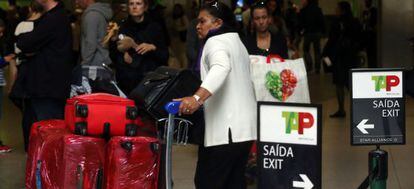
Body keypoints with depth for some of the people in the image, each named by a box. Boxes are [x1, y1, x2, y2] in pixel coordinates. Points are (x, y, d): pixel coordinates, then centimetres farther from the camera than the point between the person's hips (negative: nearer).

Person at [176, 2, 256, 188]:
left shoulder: (215, 42, -9)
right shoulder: (235, 42, 23)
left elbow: (220, 68, -31)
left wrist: (197, 97, -45)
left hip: (226, 127, -10)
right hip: (244, 125, 10)